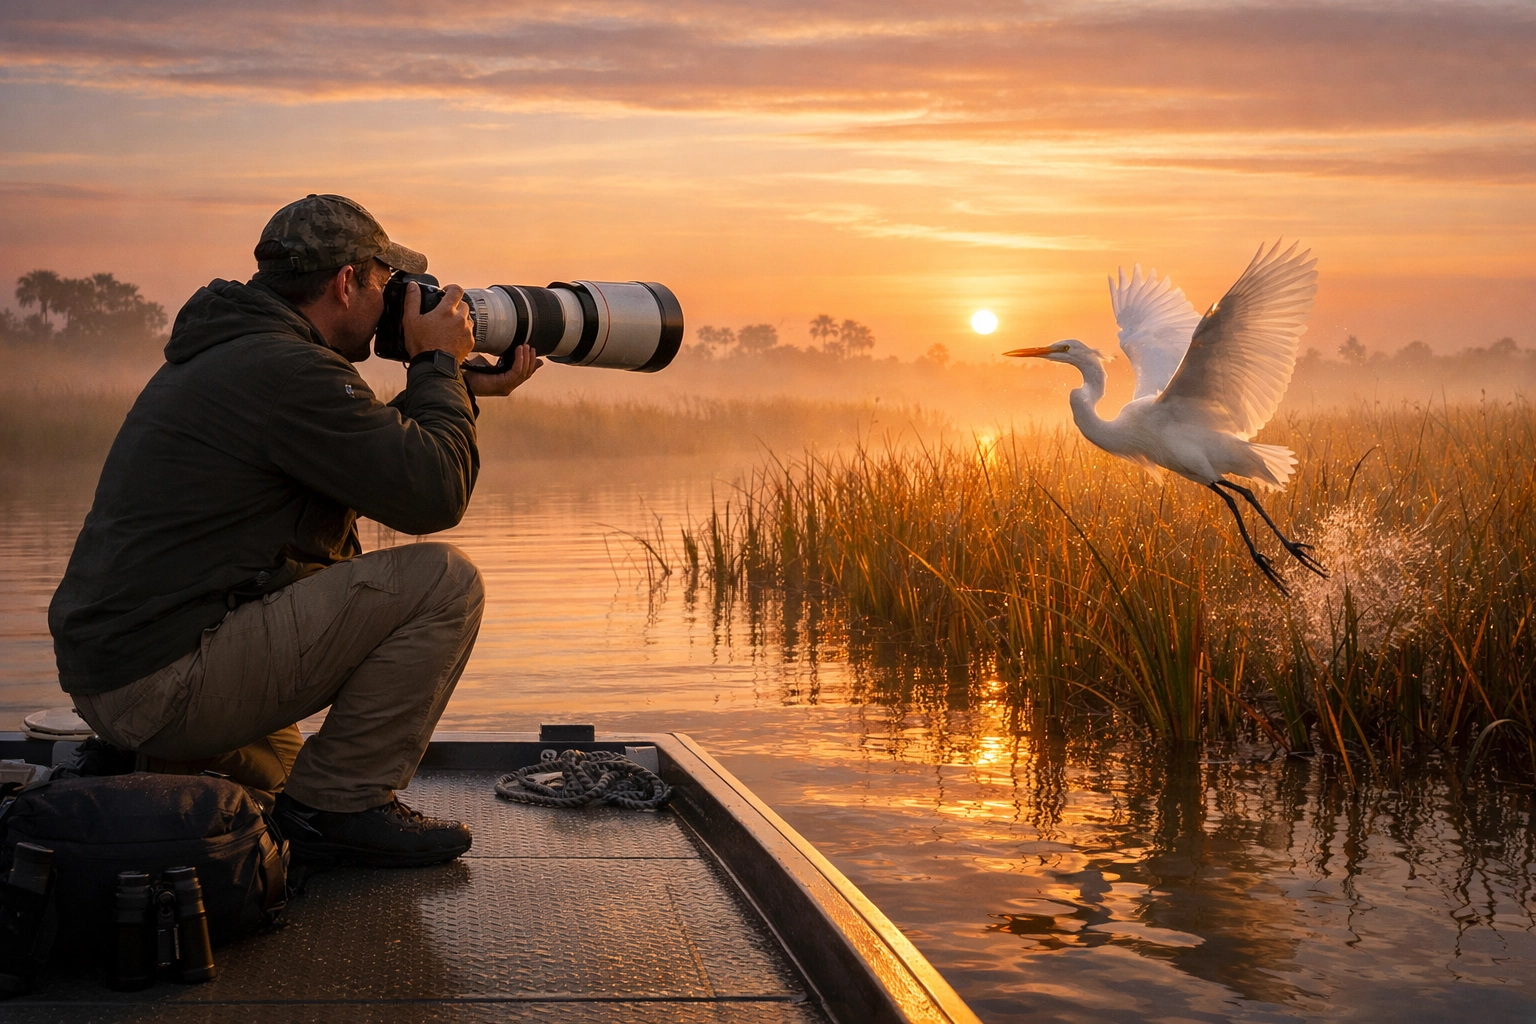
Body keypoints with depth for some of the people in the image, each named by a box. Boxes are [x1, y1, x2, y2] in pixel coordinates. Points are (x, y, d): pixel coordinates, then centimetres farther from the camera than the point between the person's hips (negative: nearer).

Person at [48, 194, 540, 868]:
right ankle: (336, 808, -1)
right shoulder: (284, 369, -15)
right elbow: (433, 494, -17)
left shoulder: (225, 352, 17)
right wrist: (438, 364, -2)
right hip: (164, 681, -10)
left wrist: (463, 388, 23)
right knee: (444, 582, -9)